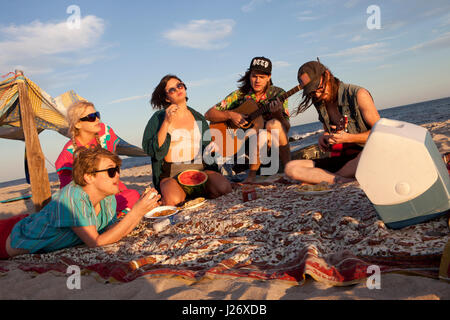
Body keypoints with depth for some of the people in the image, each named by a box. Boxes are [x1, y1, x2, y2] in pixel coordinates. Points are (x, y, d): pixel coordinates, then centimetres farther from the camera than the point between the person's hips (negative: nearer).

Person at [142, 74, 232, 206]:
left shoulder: (198, 117, 16)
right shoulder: (159, 117, 4)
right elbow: (151, 150, -7)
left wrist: (212, 148, 0)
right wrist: (166, 123, -13)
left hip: (200, 168, 3)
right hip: (171, 173, -3)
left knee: (225, 188, -25)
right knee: (174, 200, -33)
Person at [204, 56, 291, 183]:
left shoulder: (278, 94, -1)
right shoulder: (239, 95, -2)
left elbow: (286, 128, -8)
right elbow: (209, 114, -5)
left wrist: (278, 113, -28)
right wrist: (230, 115, -22)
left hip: (275, 142, 1)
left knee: (273, 124, -30)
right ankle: (251, 175, -12)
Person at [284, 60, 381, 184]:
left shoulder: (358, 95, -5)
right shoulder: (320, 104, 12)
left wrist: (348, 138, -18)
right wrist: (323, 139, 1)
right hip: (338, 159, 5)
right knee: (290, 168, -17)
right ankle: (345, 181, -29)